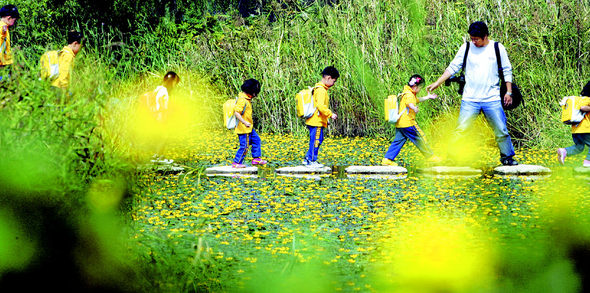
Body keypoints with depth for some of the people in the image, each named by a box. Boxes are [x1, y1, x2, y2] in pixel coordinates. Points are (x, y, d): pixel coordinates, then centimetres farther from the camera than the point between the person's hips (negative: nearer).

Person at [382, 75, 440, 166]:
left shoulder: (407, 93, 20)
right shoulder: (409, 94, -13)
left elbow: (417, 100, 39)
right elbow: (409, 102, -37)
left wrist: (428, 97, 46)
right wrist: (414, 108, -58)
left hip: (400, 124, 10)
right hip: (408, 123, -10)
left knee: (398, 141, 8)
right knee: (420, 139, 2)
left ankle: (387, 159, 2)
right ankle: (430, 156, 12)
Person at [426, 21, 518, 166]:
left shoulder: (497, 48, 2)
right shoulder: (466, 48, 3)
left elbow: (507, 71, 9)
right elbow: (453, 67, 5)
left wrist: (509, 92, 4)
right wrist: (438, 83, -2)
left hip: (492, 99, 0)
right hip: (470, 99, 0)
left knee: (501, 130, 3)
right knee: (461, 130, -7)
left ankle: (507, 157, 19)